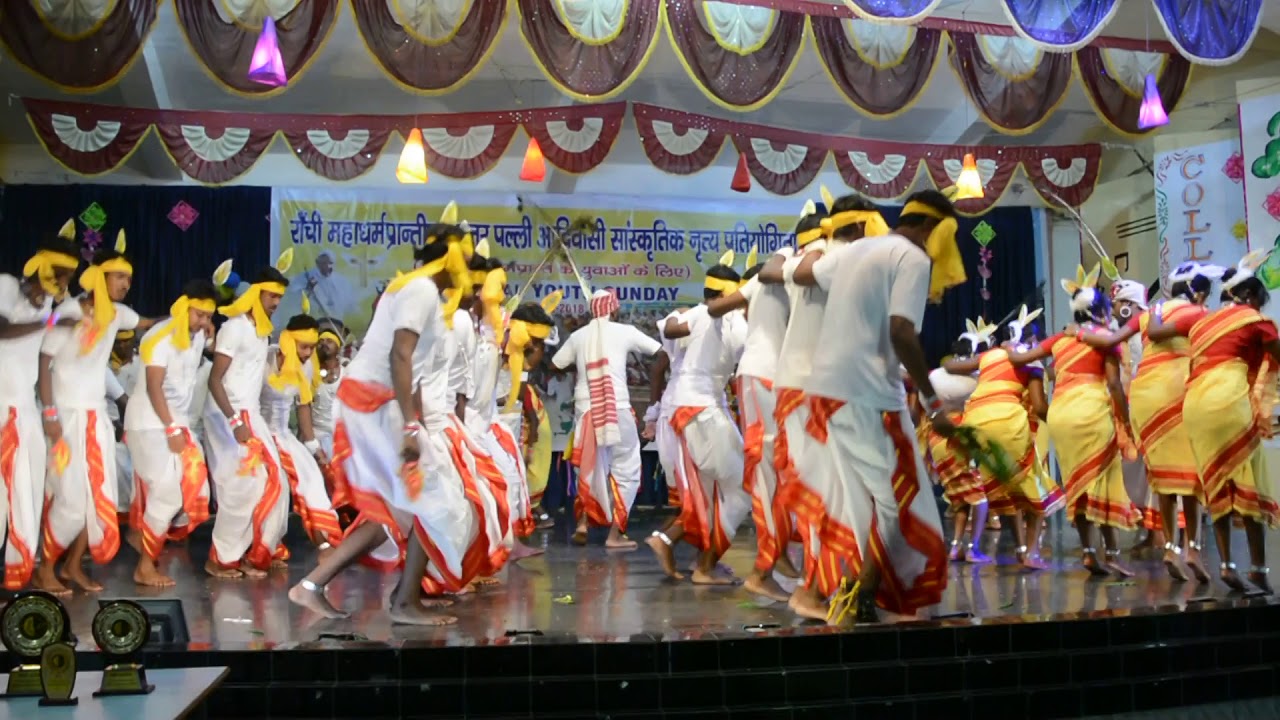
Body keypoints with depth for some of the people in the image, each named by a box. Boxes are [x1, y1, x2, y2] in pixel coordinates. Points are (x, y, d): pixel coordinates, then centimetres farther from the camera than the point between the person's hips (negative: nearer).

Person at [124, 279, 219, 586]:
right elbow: (153, 387, -19)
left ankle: (141, 533, 21)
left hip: (178, 422, 8)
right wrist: (171, 429, -20)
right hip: (150, 424, -8)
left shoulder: (199, 336, 7)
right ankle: (145, 566, 0)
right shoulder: (161, 337, -15)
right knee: (167, 493, -11)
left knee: (194, 489, 1)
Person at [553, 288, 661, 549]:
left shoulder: (578, 336, 7)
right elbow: (661, 351, 1)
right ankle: (615, 534, 1)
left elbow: (554, 366, 11)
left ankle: (582, 523, 7)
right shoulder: (624, 331, -1)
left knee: (591, 468, 18)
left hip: (585, 408, 4)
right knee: (626, 470, 6)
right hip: (616, 409, -4)